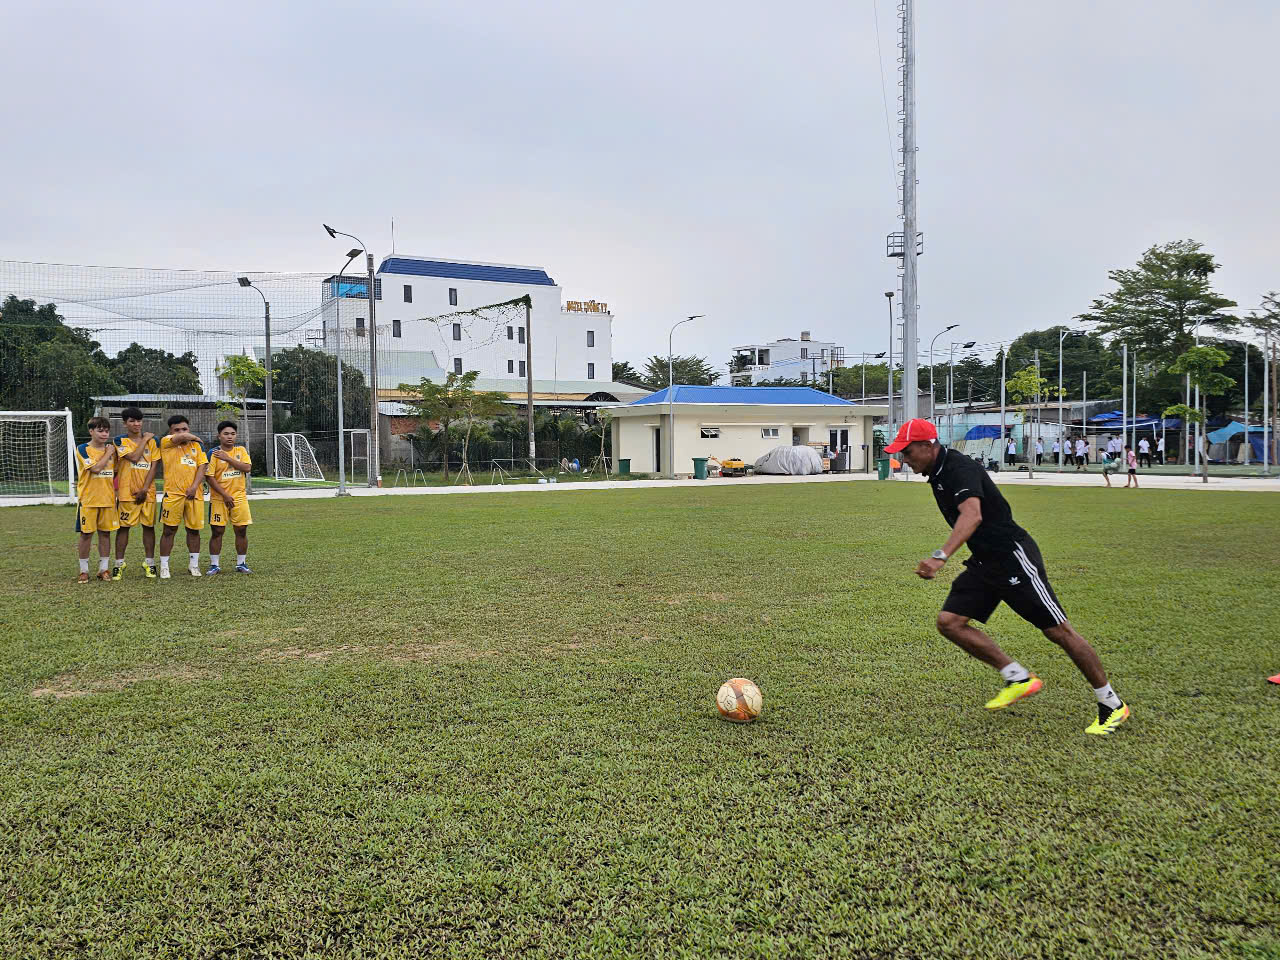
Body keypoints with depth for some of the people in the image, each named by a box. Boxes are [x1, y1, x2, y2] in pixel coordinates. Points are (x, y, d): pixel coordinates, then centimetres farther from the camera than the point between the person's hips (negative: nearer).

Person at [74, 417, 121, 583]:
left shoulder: (111, 449, 10)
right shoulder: (83, 449, -6)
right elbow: (96, 468, -19)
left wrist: (114, 488, 7)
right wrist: (108, 453, -9)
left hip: (108, 499, 4)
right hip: (88, 499, -4)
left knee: (105, 533, 6)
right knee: (86, 534, 0)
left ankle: (104, 569, 14)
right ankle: (84, 570, 10)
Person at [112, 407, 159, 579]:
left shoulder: (152, 440, 6)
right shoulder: (120, 441, 0)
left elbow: (154, 466, 1)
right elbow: (134, 457, -17)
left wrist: (144, 489, -8)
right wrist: (144, 439, -7)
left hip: (148, 492, 2)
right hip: (127, 491, -2)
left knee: (149, 526, 5)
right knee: (124, 526, 1)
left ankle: (149, 563, 13)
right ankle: (119, 564, 8)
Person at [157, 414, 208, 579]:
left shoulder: (197, 445, 13)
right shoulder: (166, 442, 3)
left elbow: (202, 466, 4)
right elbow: (183, 437, -16)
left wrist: (194, 486, -9)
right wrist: (194, 437, 6)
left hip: (194, 494, 3)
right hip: (173, 494, -3)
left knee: (194, 529, 8)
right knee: (169, 530, 0)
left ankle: (194, 564, 20)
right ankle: (164, 566, 9)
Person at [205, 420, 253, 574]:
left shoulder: (241, 450, 5)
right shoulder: (214, 453, -5)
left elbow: (247, 468, -9)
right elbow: (209, 477, -10)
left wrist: (228, 458, -15)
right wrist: (225, 495, -13)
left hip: (239, 497, 3)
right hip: (219, 498, -3)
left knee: (242, 530, 5)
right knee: (217, 531, 1)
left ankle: (241, 563, 16)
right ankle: (214, 565, 11)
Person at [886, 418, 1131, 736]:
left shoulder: (959, 469, -21)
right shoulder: (937, 474, 9)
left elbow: (972, 516, -39)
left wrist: (941, 557, -50)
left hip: (1013, 555, -9)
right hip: (984, 563, 9)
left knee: (1058, 630, -3)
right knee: (948, 622, -5)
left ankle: (1112, 705, 12)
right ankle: (1018, 679, 5)